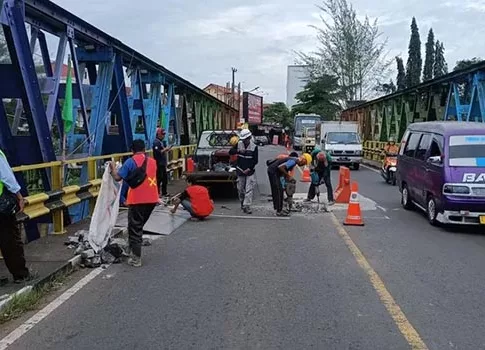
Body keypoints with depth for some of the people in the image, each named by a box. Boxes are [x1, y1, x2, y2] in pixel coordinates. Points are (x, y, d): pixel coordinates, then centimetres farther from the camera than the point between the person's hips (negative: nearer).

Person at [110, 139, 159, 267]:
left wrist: (113, 167, 10)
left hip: (137, 200, -6)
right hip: (152, 199, 6)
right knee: (139, 226, 21)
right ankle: (135, 251, 28)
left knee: (134, 229, 3)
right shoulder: (152, 161, 12)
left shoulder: (131, 161, -6)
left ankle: (136, 259, 2)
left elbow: (117, 177, -7)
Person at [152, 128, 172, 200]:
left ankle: (164, 193, 24)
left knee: (165, 178, 14)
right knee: (159, 178, -7)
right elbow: (157, 152, -24)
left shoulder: (162, 142, 16)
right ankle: (157, 193, -1)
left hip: (163, 163, 10)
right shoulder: (156, 142, -13)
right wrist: (165, 149, -18)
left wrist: (167, 149, 7)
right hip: (159, 163, -10)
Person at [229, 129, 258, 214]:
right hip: (240, 171, 3)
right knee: (241, 189, 11)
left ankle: (246, 206, -9)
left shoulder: (254, 147, -5)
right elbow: (230, 152, -3)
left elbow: (255, 160, -5)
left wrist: (249, 169, -14)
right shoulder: (239, 144, 3)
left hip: (250, 172, -2)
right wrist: (238, 151, -21)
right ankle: (242, 202, 32)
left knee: (249, 190, -8)